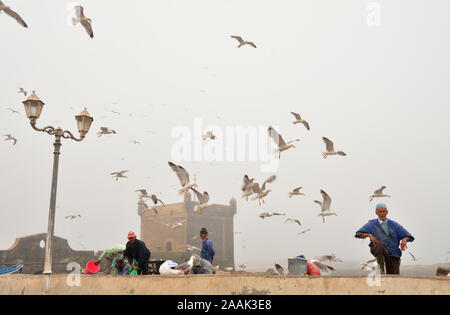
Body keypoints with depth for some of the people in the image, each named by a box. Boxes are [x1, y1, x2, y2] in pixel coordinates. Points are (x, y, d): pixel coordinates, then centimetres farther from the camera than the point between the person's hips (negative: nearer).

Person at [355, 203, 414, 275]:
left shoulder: (393, 224, 17)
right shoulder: (372, 223, 12)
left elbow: (408, 236, 10)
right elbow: (359, 234, 2)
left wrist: (404, 239, -15)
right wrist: (369, 235, -18)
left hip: (392, 253, 3)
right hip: (378, 250, -2)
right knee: (380, 244, -38)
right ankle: (381, 267, -35)